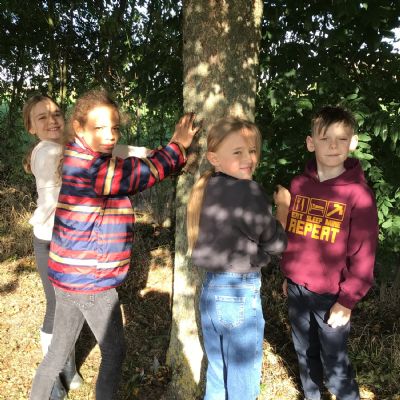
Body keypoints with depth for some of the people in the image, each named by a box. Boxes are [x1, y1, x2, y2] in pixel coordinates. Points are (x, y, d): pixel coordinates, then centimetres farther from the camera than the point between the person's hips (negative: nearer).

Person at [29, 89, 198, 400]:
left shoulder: (80, 161, 7)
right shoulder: (94, 168, -23)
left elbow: (138, 167, 10)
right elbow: (146, 171, -15)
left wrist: (172, 151, 2)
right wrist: (178, 146, -1)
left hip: (69, 277, 9)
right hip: (92, 281, -9)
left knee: (59, 351, 22)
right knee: (114, 352, 12)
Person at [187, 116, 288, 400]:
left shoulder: (205, 188, 3)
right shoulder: (248, 191, -20)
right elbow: (277, 243, -9)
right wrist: (282, 206, 4)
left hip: (210, 291, 7)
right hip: (240, 294, -7)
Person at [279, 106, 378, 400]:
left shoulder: (358, 193, -14)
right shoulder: (299, 185, 0)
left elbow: (363, 255, -12)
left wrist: (347, 300, -13)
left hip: (331, 295, -5)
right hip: (297, 290, 5)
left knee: (335, 362, 6)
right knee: (305, 353, 21)